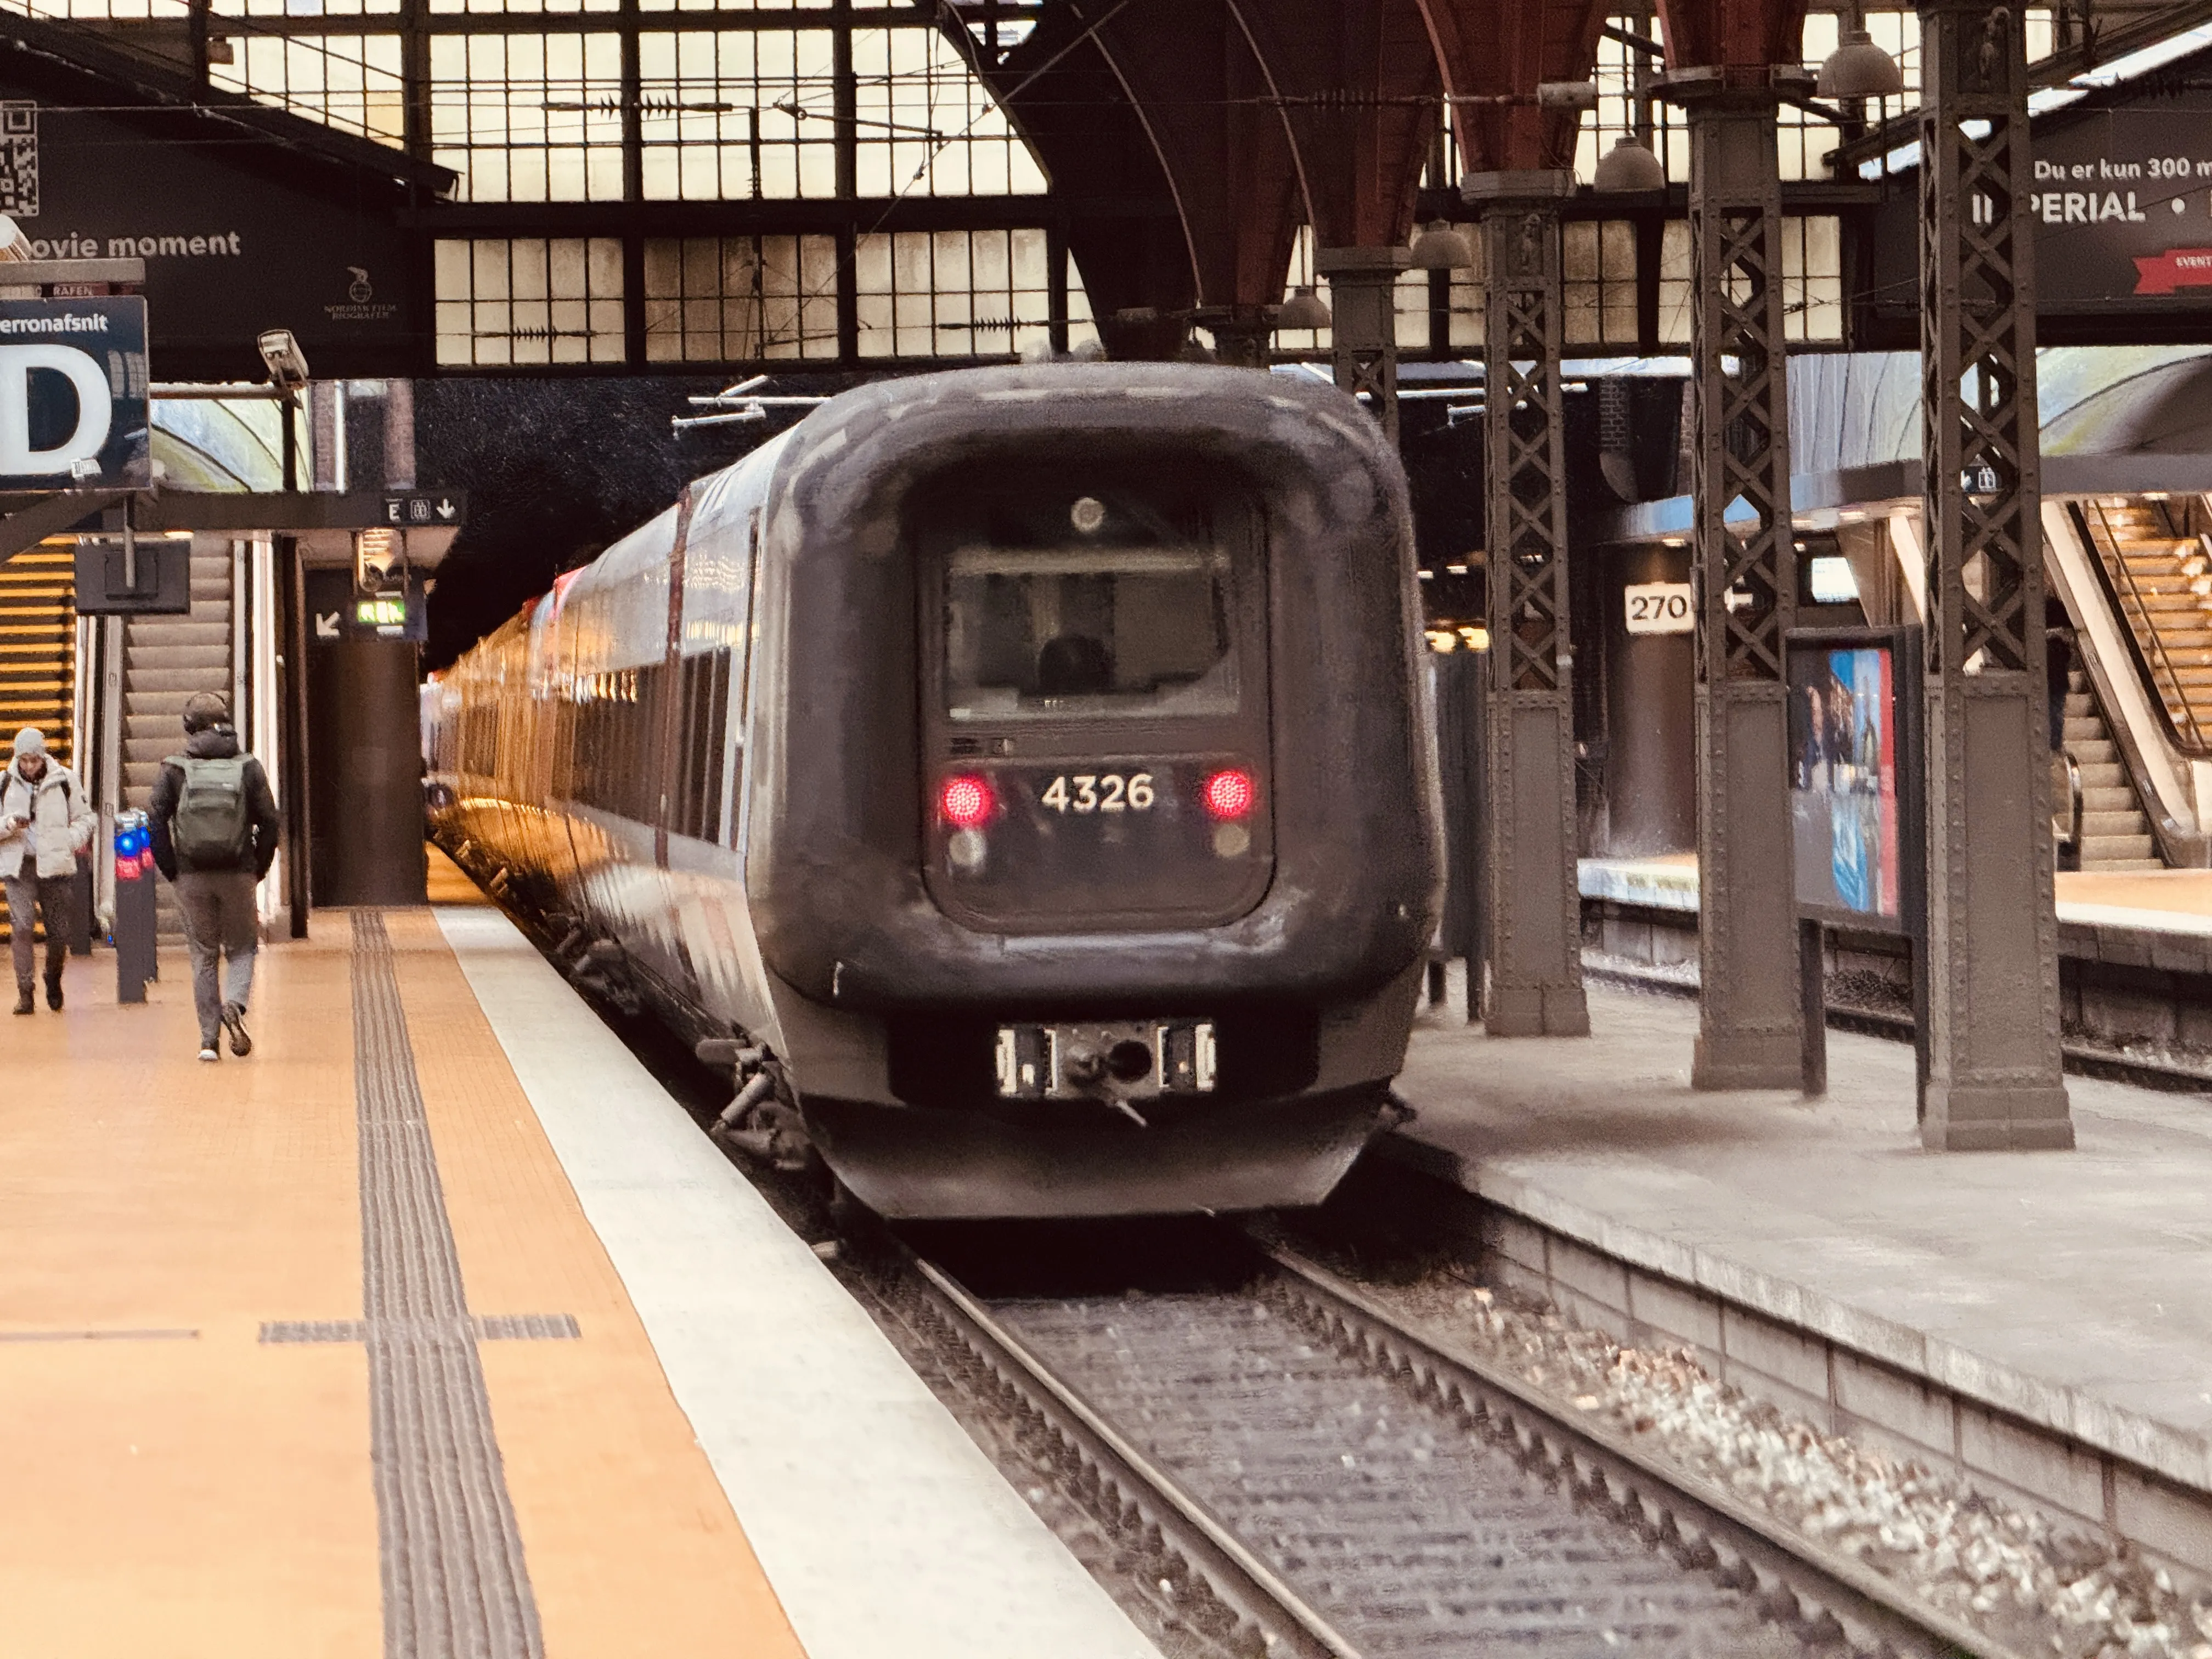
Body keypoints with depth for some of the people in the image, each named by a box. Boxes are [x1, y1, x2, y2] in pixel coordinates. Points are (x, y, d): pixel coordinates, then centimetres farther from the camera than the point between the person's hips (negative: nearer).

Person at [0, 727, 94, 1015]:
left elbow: (85, 817, 11)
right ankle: (24, 993, -10)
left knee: (59, 930, 3)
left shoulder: (64, 780, 3)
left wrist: (75, 838, -8)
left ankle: (54, 981, 31)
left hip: (55, 864, 0)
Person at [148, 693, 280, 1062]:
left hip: (192, 878, 0)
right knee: (242, 948, 14)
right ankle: (234, 1004, -14)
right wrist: (258, 868, 9)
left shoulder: (174, 769, -1)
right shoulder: (248, 767, 0)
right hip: (238, 875, 0)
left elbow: (156, 823, -5)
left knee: (203, 956, 9)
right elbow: (269, 821, -1)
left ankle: (209, 1039, 5)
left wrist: (171, 872, 4)